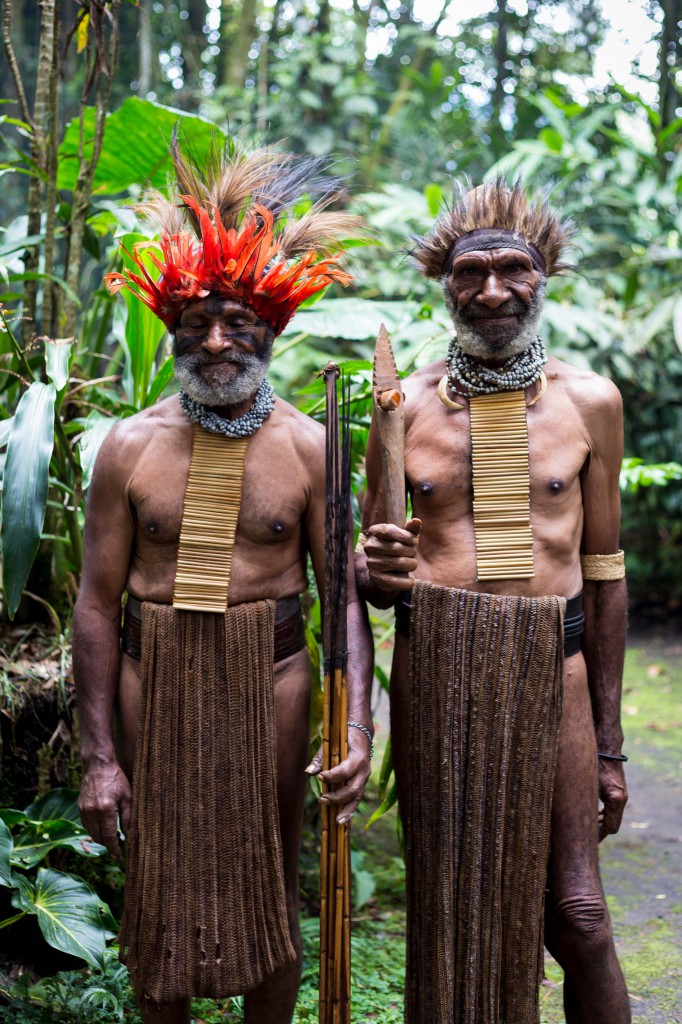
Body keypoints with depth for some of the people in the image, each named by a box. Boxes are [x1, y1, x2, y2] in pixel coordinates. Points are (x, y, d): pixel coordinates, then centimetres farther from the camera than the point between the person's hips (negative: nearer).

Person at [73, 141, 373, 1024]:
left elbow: (342, 592, -1)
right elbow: (97, 602, -1)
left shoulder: (308, 446, -2)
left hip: (269, 676, 0)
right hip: (154, 678, 1)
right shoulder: (130, 446, -2)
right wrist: (98, 755, -4)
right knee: (157, 894, 12)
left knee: (268, 894, 12)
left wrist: (357, 723, -14)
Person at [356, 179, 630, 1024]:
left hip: (552, 669, 0)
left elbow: (602, 570, 7)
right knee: (445, 912, 10)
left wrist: (609, 746, 6)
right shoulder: (403, 405, 4)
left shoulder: (589, 401, 4)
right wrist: (372, 570, -16)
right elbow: (369, 569, 11)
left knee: (577, 918, 0)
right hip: (433, 675, 1)